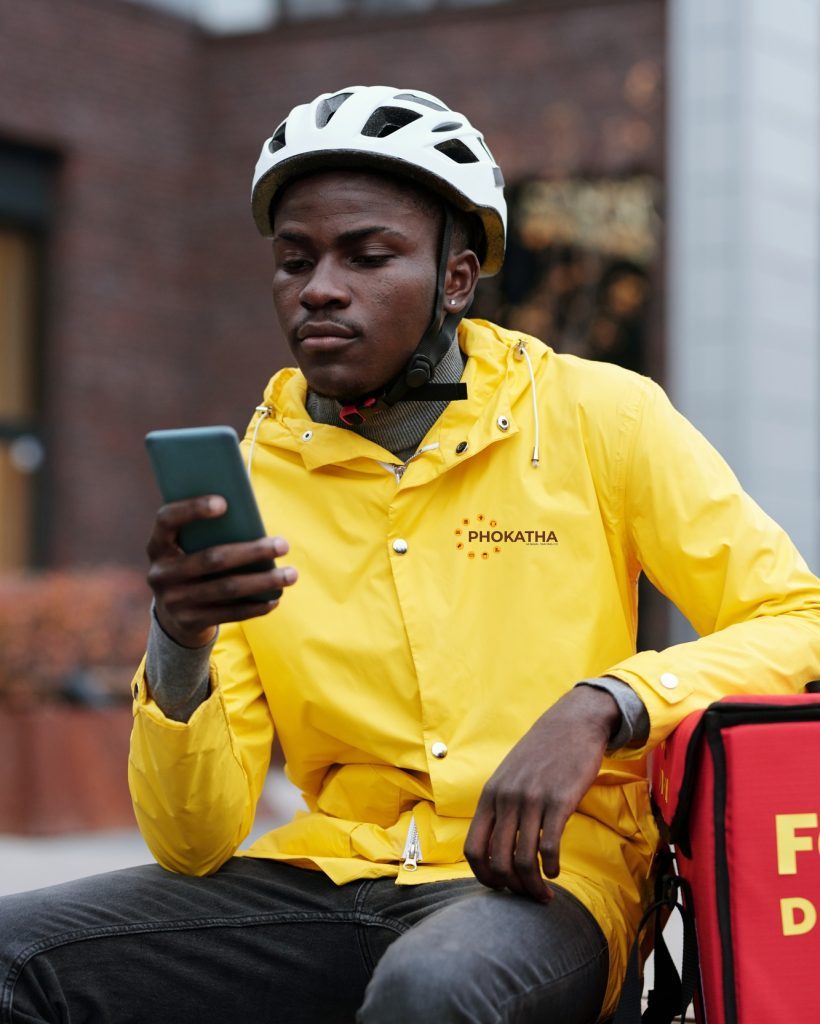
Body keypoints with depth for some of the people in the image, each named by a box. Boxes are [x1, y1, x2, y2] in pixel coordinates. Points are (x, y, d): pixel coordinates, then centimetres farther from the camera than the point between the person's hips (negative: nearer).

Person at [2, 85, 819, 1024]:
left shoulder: (600, 418, 2)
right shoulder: (242, 480, 6)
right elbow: (194, 844, 3)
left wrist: (601, 708, -19)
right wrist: (178, 645, -17)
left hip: (538, 881, -3)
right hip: (327, 875, 3)